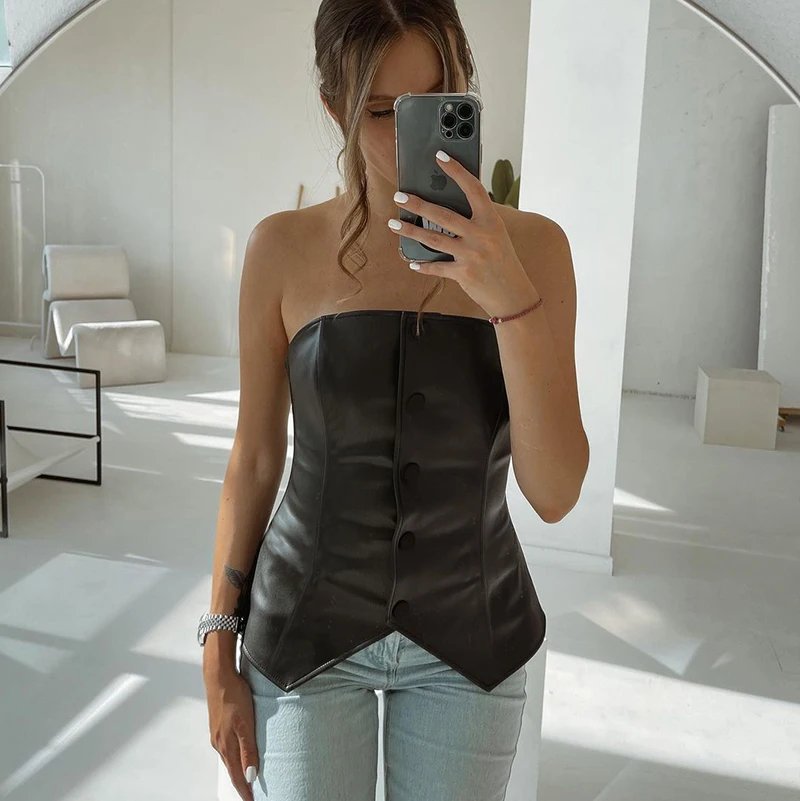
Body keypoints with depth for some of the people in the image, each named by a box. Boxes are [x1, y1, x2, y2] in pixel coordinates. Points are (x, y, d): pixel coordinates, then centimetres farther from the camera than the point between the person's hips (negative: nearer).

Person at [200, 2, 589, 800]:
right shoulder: (284, 248, -10)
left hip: (470, 635, 1)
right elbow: (254, 458, -2)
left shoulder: (532, 246, -10)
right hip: (307, 627, 0)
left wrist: (512, 299, -30)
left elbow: (554, 493, -16)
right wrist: (218, 659, -1)